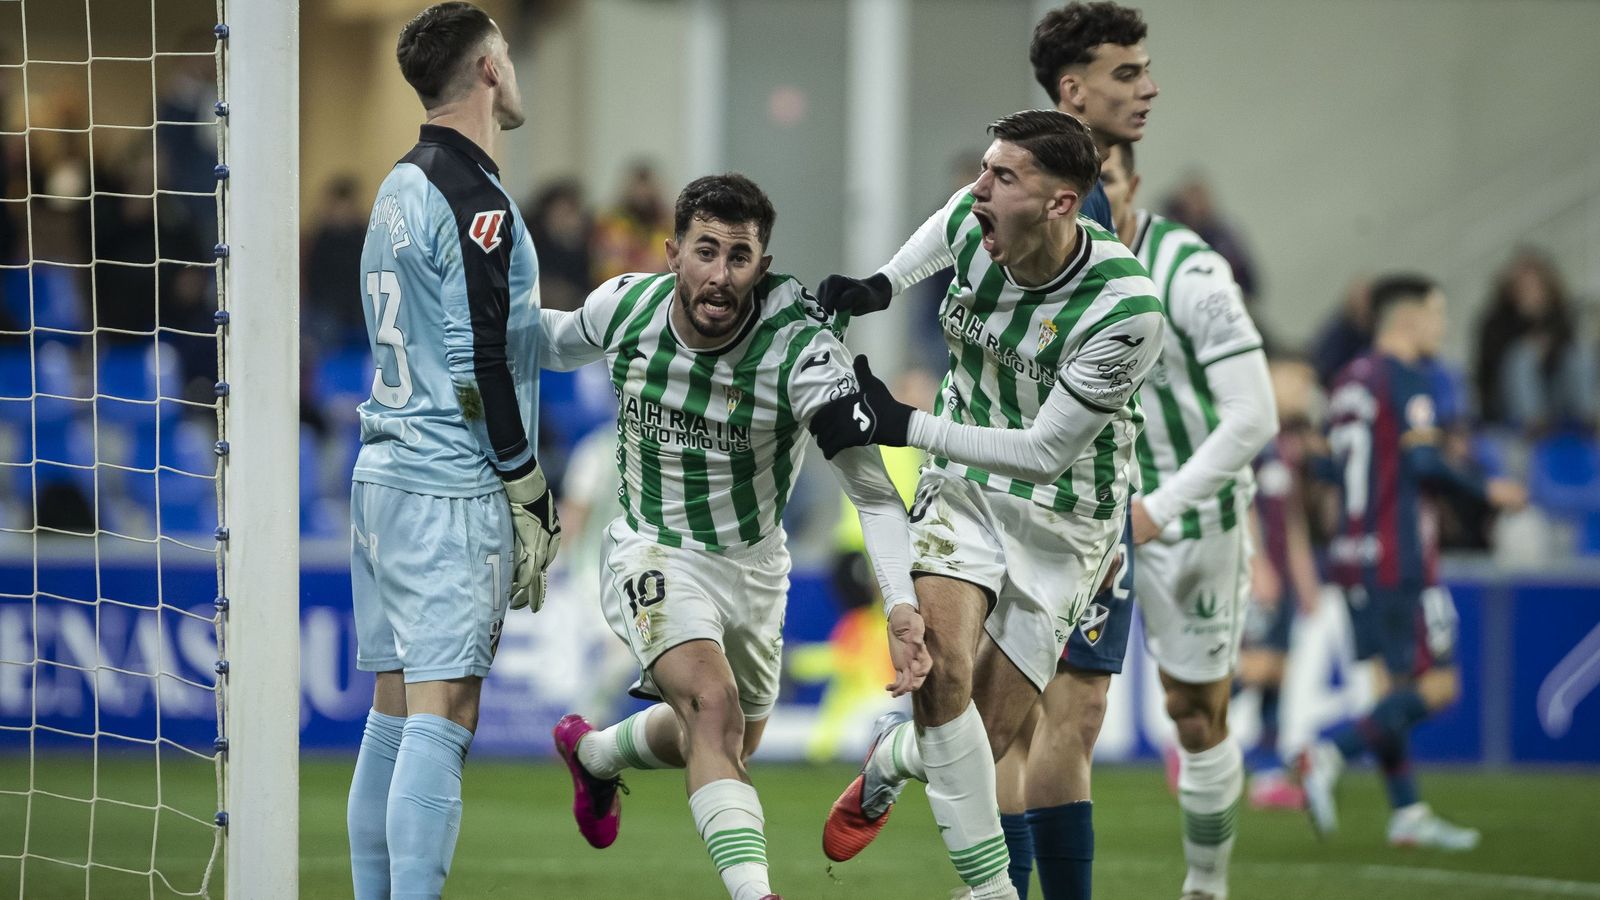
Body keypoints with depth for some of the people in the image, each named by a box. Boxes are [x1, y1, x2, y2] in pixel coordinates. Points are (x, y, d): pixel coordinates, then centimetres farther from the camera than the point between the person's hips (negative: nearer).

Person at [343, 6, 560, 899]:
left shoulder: (399, 188, 14)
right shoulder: (476, 199, -13)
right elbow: (480, 368, -16)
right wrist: (532, 500, -11)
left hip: (383, 472, 9)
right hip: (453, 486, -9)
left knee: (395, 713, 11)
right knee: (441, 721, -12)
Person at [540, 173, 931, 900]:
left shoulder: (802, 349, -27)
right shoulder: (625, 307, -18)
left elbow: (872, 490, -31)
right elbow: (556, 342, 9)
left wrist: (901, 604, -44)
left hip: (752, 563, 2)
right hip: (653, 555, -2)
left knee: (727, 742, 24)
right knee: (714, 702, -29)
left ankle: (595, 752, 55)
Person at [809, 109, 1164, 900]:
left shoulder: (1126, 309, -28)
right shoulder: (971, 221, -13)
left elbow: (1044, 450, -24)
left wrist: (901, 425, -25)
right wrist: (880, 284, 3)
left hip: (1063, 517, -3)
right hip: (963, 486, 3)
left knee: (983, 743, -3)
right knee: (941, 668, -24)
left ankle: (890, 759, 34)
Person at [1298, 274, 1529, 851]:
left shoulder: (1350, 381, 15)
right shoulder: (1405, 380, -10)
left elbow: (1333, 467, 18)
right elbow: (1424, 462, -19)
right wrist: (1486, 492, -7)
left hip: (1354, 556, 9)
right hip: (1400, 559, -9)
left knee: (1391, 683, 10)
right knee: (1437, 685, -7)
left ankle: (1407, 812, 7)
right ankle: (1329, 759, -18)